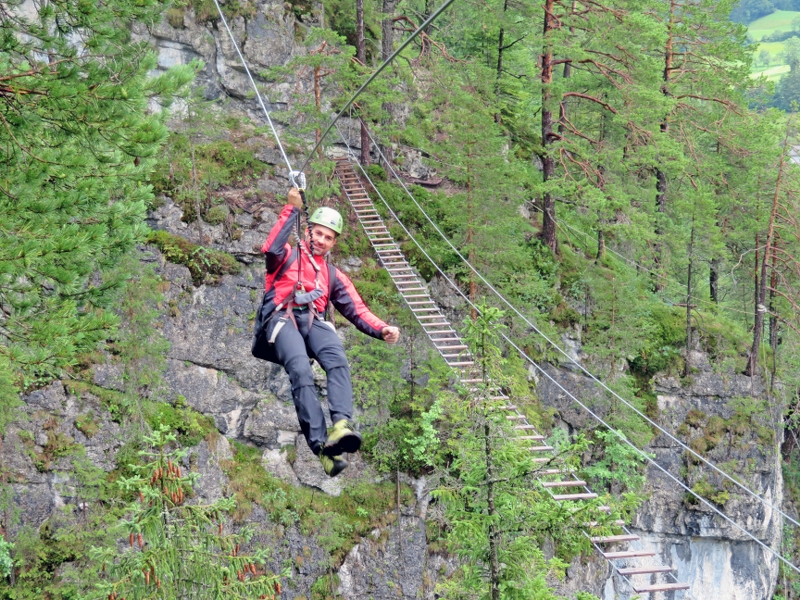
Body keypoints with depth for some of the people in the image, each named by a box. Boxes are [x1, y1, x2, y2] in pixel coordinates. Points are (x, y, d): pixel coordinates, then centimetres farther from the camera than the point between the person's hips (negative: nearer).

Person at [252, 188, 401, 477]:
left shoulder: (334, 276, 32)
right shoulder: (288, 257, 23)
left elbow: (357, 310, 21)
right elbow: (271, 248, -3)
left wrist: (382, 329, 1)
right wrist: (292, 209, -3)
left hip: (314, 322, 3)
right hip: (281, 319, -3)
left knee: (338, 360, -33)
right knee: (301, 370, -34)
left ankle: (341, 425, -54)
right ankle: (321, 446, -47)